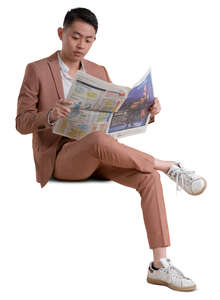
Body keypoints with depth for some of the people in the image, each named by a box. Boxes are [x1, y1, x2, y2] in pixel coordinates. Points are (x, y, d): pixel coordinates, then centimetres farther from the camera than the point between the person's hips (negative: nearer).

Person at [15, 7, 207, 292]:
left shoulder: (99, 73, 13)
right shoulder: (37, 70, 0)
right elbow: (22, 123, -7)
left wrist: (148, 112, -12)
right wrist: (51, 115, -29)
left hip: (95, 156, 5)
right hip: (59, 158, -5)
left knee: (149, 178, -23)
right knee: (99, 140, -40)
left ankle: (160, 265, -21)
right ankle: (170, 167, -22)